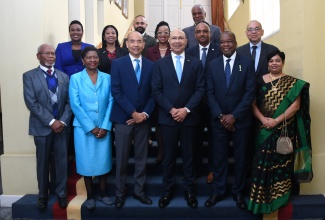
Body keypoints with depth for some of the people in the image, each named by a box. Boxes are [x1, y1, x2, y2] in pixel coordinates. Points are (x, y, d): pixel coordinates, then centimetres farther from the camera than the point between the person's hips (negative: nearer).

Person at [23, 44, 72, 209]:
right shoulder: (29, 76, 0)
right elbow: (31, 103, -10)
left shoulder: (64, 77, 10)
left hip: (62, 126, 2)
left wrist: (63, 121, -10)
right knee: (43, 163, 10)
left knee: (62, 162, 7)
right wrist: (51, 121, -16)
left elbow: (69, 102, 4)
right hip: (42, 127, -2)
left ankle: (61, 194, 23)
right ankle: (43, 195, 27)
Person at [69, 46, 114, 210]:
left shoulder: (107, 78, 4)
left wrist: (105, 126, -9)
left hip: (103, 127, 2)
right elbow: (75, 105, -7)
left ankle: (103, 193, 25)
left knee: (103, 160, 8)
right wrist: (91, 127, -11)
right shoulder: (75, 78, -1)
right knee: (87, 161, 6)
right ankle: (90, 195, 22)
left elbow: (111, 102, 0)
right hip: (84, 127, -1)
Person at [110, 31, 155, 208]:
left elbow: (153, 93, 5)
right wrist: (133, 113, -13)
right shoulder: (118, 63, -1)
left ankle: (139, 191, 26)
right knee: (122, 158, 7)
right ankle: (120, 193, 22)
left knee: (141, 158, 10)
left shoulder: (151, 65, 7)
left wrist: (145, 113, -8)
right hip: (123, 118, -2)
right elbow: (116, 92, -9)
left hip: (143, 118, 3)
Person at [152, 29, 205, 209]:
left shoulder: (196, 63, 5)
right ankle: (167, 190, 23)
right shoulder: (160, 64, 5)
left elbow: (200, 90, -1)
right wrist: (171, 109, -12)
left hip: (189, 117, 0)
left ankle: (189, 190, 24)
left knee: (188, 155, 10)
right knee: (168, 156, 9)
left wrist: (186, 109, -12)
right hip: (167, 117, 0)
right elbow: (156, 90, -2)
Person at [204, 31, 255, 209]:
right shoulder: (213, 65, 6)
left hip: (241, 120, -1)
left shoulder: (247, 63, -1)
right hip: (219, 120, 1)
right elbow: (210, 93, 1)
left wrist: (234, 116, -14)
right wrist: (220, 116, -10)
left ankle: (238, 192, 27)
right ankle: (218, 191, 24)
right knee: (219, 158, 9)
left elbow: (250, 92, -7)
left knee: (240, 158, 10)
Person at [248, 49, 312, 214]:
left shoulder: (292, 83, 1)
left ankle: (279, 198, 25)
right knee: (262, 163, 3)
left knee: (282, 163, 7)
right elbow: (253, 103, 1)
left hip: (285, 130, -1)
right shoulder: (260, 81, 4)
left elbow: (296, 105, -7)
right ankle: (261, 197, 18)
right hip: (264, 130, 1)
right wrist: (263, 119, -15)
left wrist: (276, 120, -17)